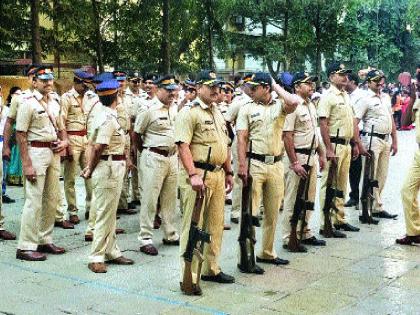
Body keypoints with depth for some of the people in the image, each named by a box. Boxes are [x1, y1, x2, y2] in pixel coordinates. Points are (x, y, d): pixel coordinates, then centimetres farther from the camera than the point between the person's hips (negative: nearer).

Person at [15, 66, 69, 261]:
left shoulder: (54, 102, 12)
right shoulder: (28, 102, -10)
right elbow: (20, 134, -13)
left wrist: (64, 141, 2)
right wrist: (26, 164, -19)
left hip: (54, 152, 8)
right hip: (36, 152, -8)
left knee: (52, 199, 12)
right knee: (34, 200, -7)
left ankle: (45, 240, 24)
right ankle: (26, 246, 0)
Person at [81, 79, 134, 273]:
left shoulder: (102, 115, 12)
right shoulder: (109, 119, -18)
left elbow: (95, 145, 11)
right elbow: (98, 148, -20)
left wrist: (90, 167, 7)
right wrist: (90, 170, -8)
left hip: (113, 169, 10)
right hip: (110, 168, -10)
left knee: (110, 213, 17)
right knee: (105, 214, -4)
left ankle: (111, 251, 27)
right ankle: (96, 257, 3)